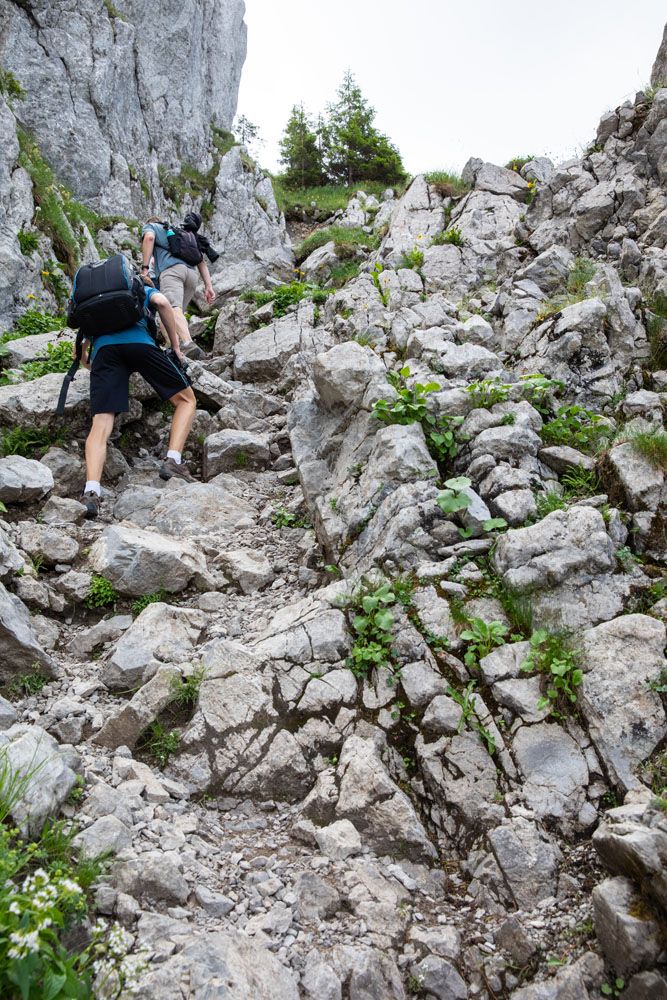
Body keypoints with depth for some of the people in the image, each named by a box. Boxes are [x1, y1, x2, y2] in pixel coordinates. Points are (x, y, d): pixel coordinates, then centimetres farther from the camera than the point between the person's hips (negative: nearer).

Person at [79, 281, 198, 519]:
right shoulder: (143, 291, 32)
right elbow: (162, 303, 7)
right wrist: (175, 346, 11)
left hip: (102, 348, 3)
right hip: (138, 342, -2)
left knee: (100, 426, -7)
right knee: (186, 400, 11)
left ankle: (91, 491, -27)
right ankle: (173, 460, -10)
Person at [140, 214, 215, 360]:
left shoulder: (150, 226, 28)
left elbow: (149, 237, 1)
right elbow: (201, 261, 28)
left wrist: (144, 268, -3)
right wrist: (208, 285, 18)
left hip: (171, 269, -6)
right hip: (192, 273, 6)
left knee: (173, 309, -25)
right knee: (178, 312, 12)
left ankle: (188, 344, -50)